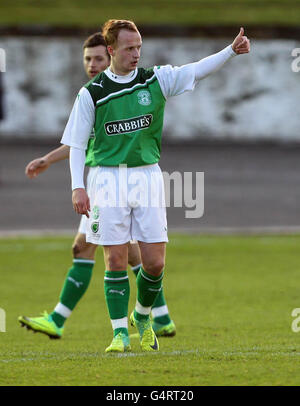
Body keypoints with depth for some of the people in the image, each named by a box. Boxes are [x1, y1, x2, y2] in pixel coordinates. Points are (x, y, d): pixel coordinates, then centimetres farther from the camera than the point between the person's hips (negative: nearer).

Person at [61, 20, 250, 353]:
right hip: (108, 178, -2)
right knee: (116, 260, -4)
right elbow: (76, 144, 2)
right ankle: (120, 333, 3)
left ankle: (142, 317, 25)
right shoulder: (91, 93, -1)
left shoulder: (156, 80, 4)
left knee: (154, 262, -1)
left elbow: (198, 70, -5)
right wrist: (77, 186, -7)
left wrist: (231, 50, -20)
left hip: (148, 176, 2)